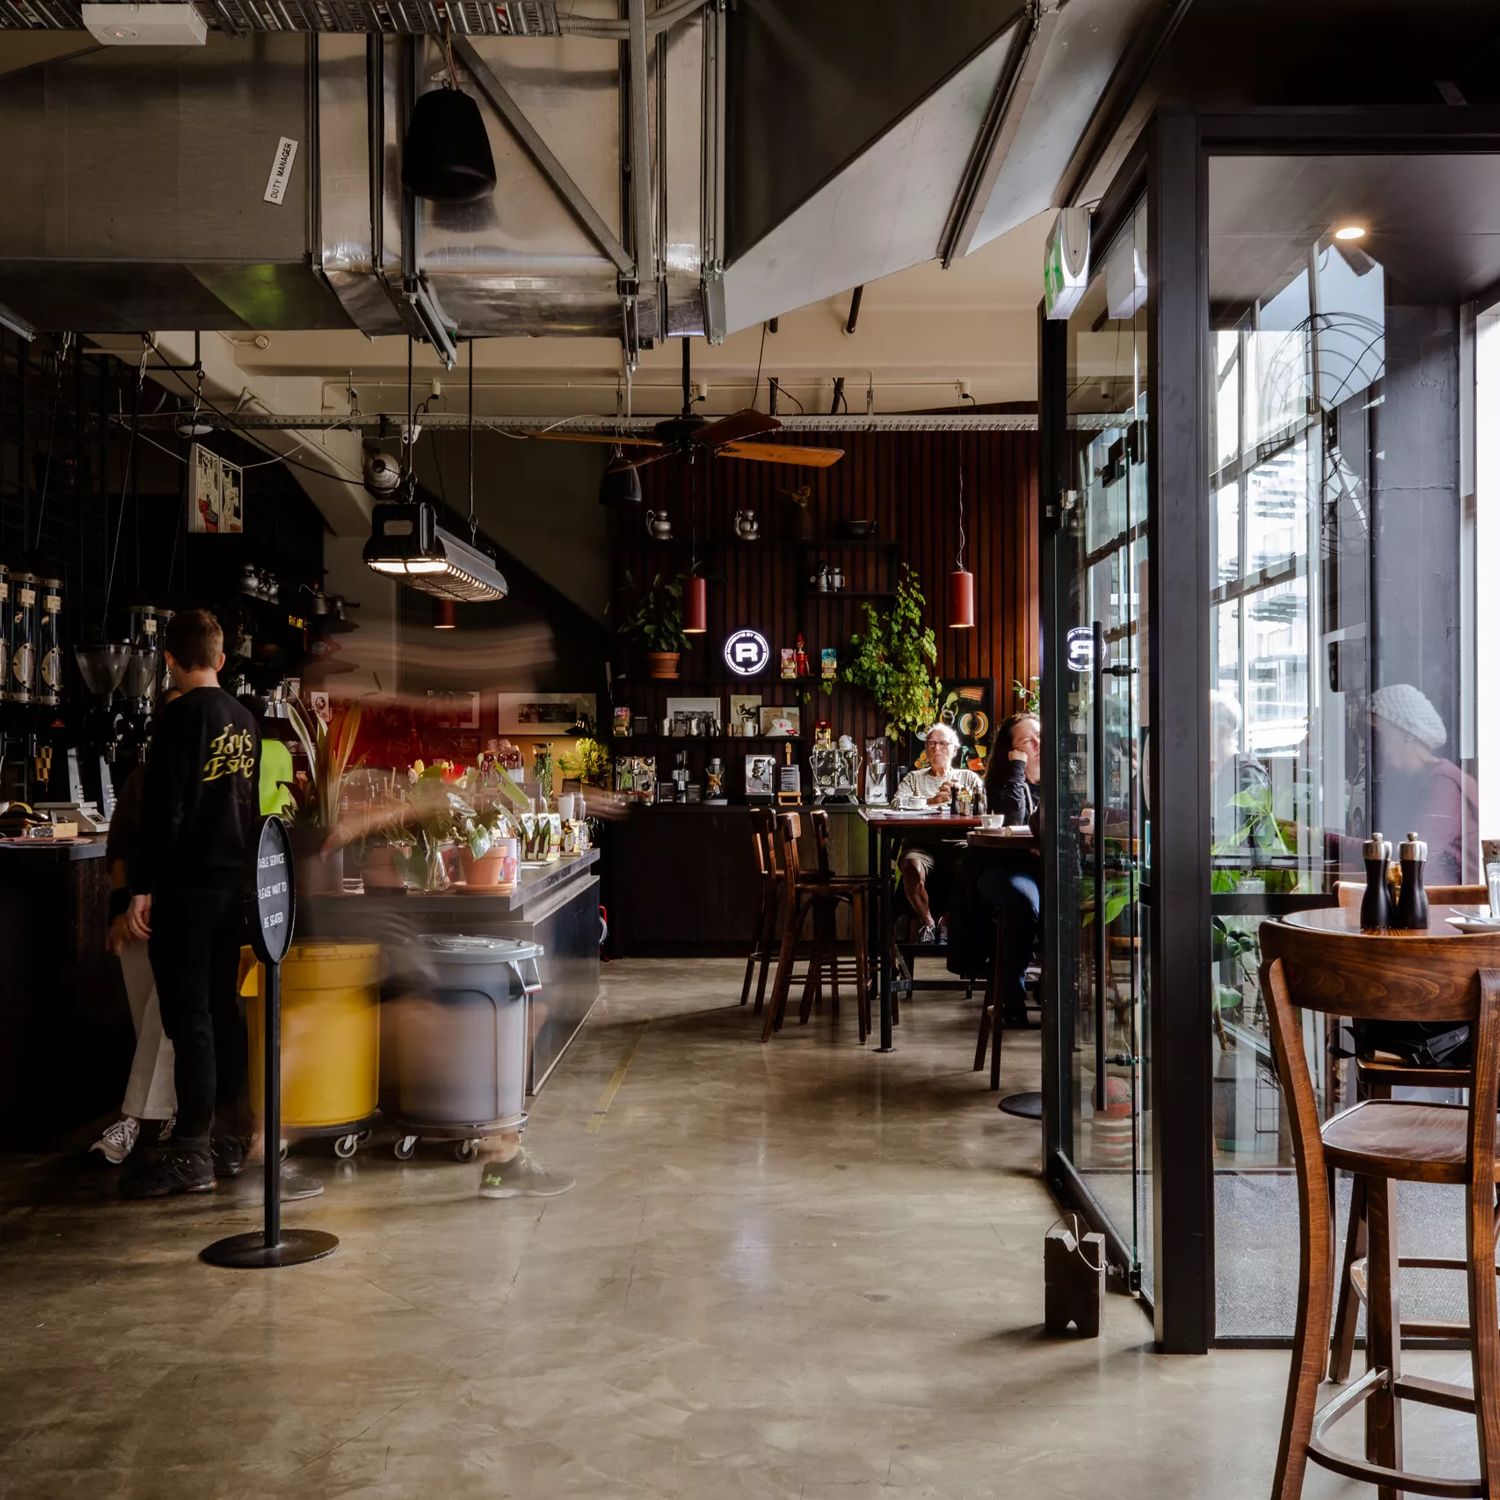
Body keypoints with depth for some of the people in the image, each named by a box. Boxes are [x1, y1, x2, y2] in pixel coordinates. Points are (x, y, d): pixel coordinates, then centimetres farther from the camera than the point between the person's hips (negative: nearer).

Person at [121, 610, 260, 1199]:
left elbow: (163, 807, -17)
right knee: (223, 1007, 13)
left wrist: (142, 887, -15)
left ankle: (191, 1153, -3)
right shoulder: (244, 719, 11)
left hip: (187, 885, -8)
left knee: (187, 1015, -5)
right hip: (235, 881, 8)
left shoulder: (182, 715, -11)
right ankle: (227, 1139, 20)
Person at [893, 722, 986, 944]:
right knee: (912, 866, -36)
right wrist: (932, 800, -9)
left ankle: (946, 924, -15)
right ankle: (927, 923, -14)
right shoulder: (913, 778, 23)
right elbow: (899, 803, 2)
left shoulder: (969, 777, 24)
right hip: (922, 844, 0)